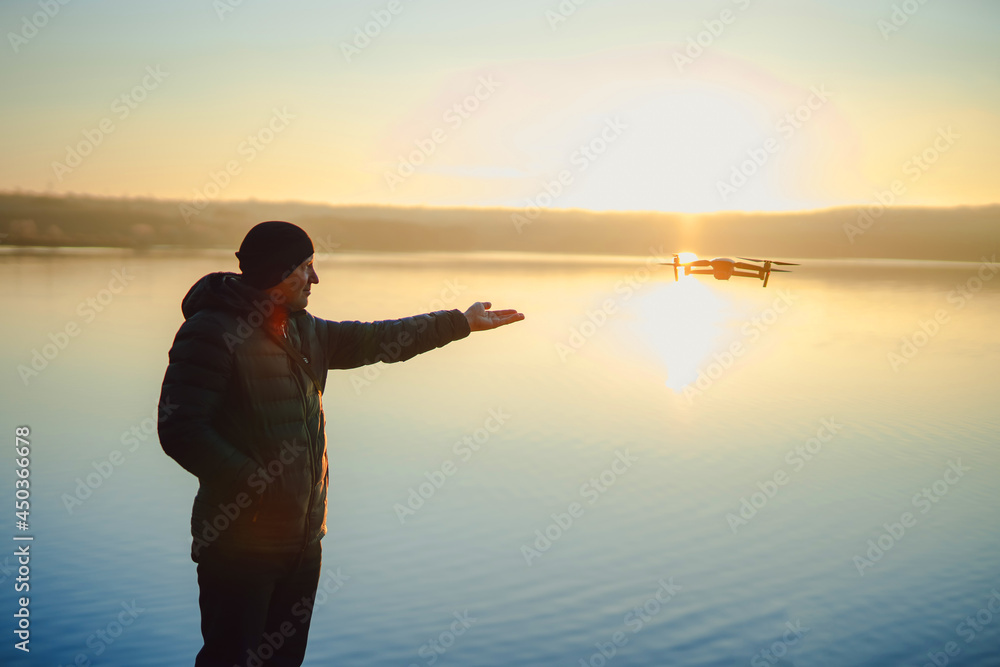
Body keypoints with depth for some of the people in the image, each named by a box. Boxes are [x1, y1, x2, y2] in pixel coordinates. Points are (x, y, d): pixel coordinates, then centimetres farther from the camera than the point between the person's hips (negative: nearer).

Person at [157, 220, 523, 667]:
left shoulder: (305, 332, 12)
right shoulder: (212, 332, -14)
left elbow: (376, 340, 20)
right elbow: (180, 430, -18)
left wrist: (462, 322, 23)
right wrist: (254, 483, -21)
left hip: (303, 540, 8)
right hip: (240, 542, -8)